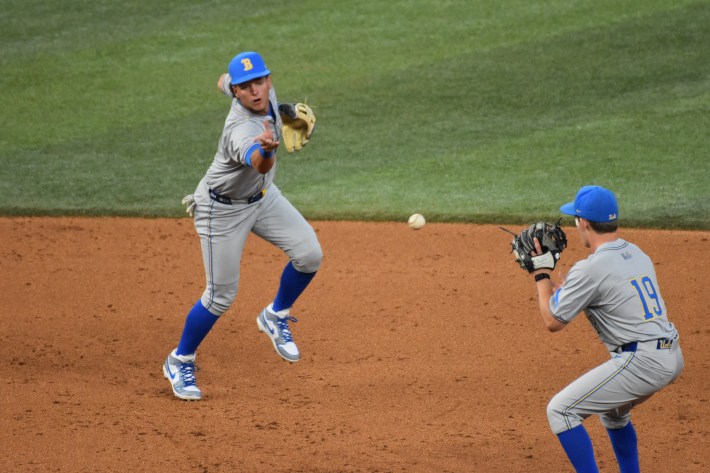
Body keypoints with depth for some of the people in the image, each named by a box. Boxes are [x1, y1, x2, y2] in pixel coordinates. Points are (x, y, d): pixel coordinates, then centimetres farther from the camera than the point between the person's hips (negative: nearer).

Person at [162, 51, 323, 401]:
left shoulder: (267, 94, -15)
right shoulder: (241, 129, -39)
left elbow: (222, 82, 8)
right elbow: (259, 164, -62)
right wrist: (265, 148, -85)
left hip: (262, 196, 8)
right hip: (223, 209, -7)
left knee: (309, 254, -7)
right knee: (221, 296, -1)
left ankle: (275, 317, 19)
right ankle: (180, 362, 21)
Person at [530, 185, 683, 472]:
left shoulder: (590, 269, -13)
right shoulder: (636, 253, 13)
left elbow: (552, 321, -3)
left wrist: (541, 274, 9)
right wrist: (552, 285, 29)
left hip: (641, 362, -9)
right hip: (672, 359, 9)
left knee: (561, 410, -2)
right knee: (612, 410, 34)